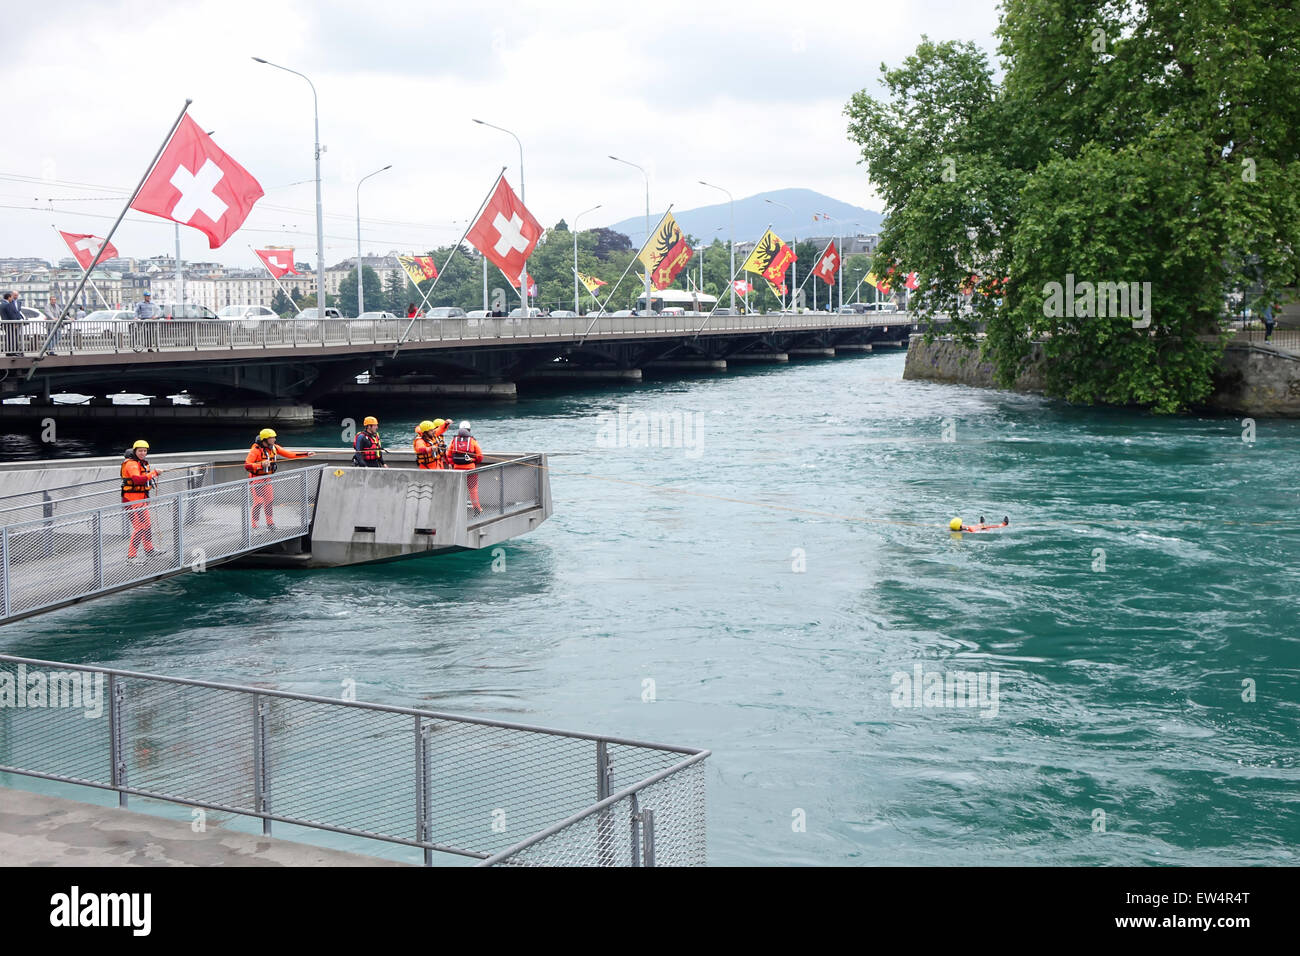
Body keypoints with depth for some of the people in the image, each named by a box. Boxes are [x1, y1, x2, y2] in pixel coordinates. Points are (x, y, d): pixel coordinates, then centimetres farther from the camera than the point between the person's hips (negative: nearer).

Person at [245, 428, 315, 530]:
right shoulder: (256, 450, -20)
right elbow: (246, 466, -26)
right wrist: (261, 465, -41)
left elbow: (289, 454, 6)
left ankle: (270, 525, 26)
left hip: (267, 479, 7)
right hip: (256, 479, -7)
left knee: (269, 501, 12)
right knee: (258, 502, -12)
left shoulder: (274, 448, 1)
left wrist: (306, 454, 0)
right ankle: (254, 528, -5)